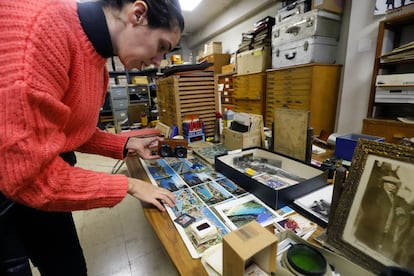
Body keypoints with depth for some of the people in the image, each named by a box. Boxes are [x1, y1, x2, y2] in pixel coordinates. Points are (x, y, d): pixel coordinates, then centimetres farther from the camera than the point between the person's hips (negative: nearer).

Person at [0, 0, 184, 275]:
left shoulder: (96, 60, -1)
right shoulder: (39, 23, -27)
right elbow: (28, 172, -30)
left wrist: (127, 145, 0)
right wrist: (128, 185, -20)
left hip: (39, 179, 7)